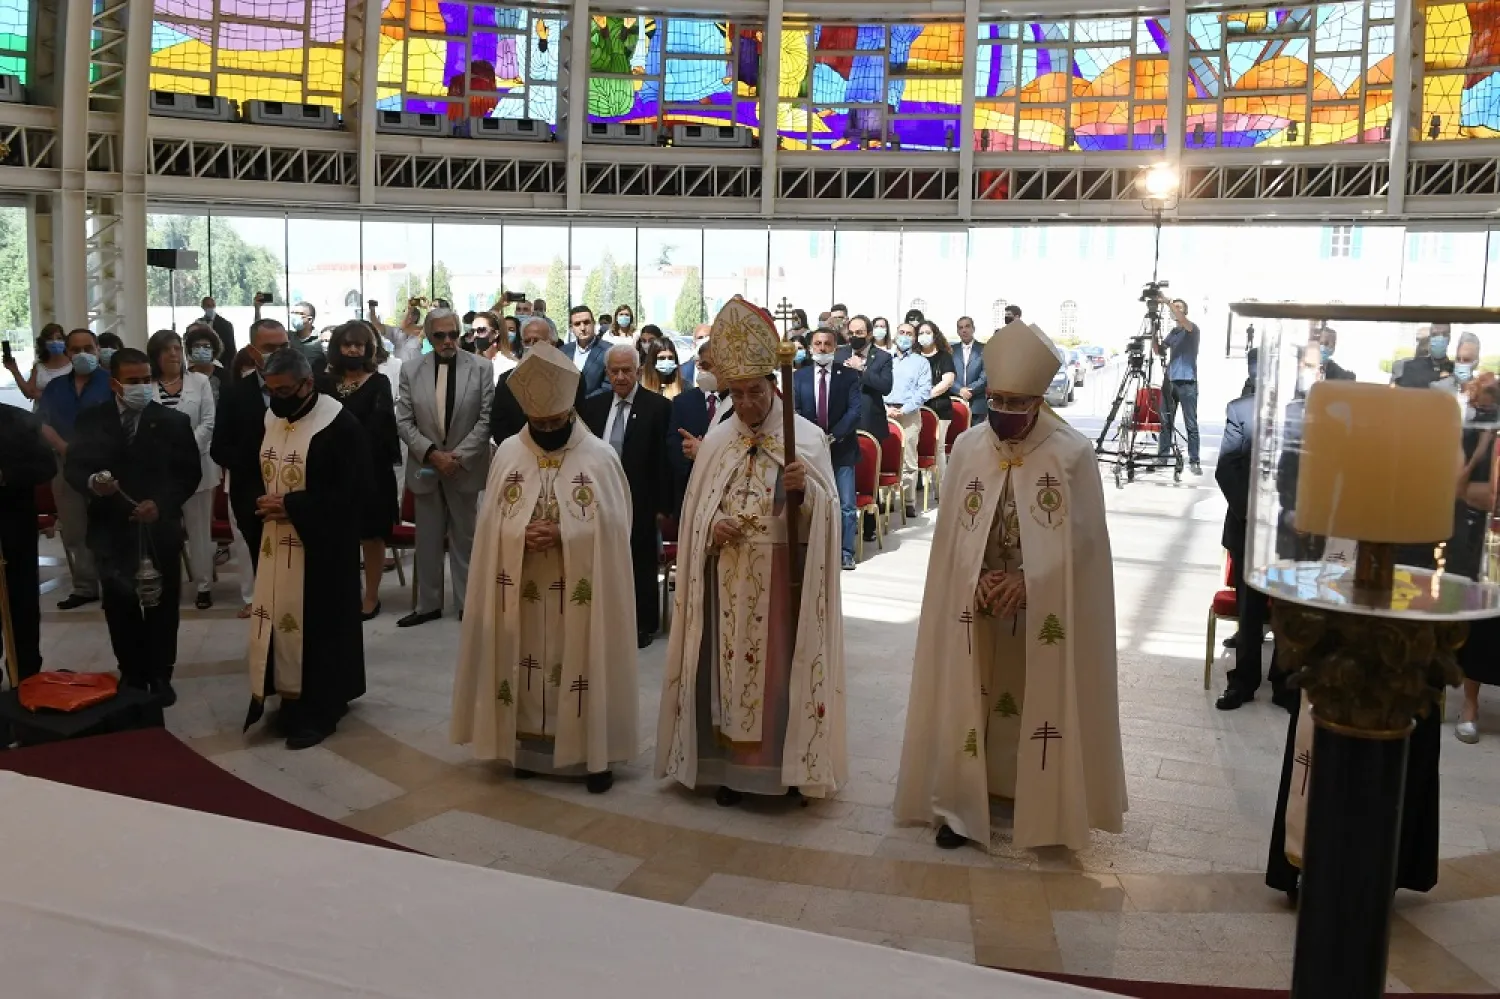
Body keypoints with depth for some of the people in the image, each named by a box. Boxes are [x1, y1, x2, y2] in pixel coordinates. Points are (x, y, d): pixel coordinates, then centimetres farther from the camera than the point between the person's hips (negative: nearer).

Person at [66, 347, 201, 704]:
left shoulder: (174, 421, -1)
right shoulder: (91, 419, 2)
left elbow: (190, 473, -1)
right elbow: (73, 466, 3)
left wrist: (162, 503, -16)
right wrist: (90, 482, -20)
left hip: (160, 529, -1)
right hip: (111, 530, 1)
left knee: (161, 607, 9)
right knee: (120, 609, 8)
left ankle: (160, 676, 23)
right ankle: (131, 676, 23)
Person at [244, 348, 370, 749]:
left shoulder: (339, 424, -16)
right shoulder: (271, 419, 6)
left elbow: (350, 491, -19)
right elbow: (251, 472, 17)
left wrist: (291, 505, -20)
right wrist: (261, 505, -1)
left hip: (320, 545, -7)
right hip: (276, 542, 7)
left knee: (317, 623, 2)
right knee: (279, 617, 11)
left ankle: (321, 709, 14)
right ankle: (292, 697, 25)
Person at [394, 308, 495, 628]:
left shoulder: (481, 367, -3)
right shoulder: (411, 369, 2)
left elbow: (486, 419, -5)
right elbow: (404, 421, 0)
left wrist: (458, 455, -13)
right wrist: (431, 453, -12)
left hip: (465, 466, -2)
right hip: (426, 466, 2)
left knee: (465, 538, 8)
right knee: (427, 540, 10)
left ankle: (467, 603, 17)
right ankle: (428, 604, 20)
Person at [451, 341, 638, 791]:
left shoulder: (600, 456, -3)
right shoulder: (508, 453, 4)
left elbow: (611, 525, -6)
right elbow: (492, 523, 3)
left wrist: (561, 534, -18)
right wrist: (525, 535, -16)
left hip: (580, 592, -2)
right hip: (522, 590, 2)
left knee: (580, 666, 2)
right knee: (527, 666, 8)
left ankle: (592, 751, 12)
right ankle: (528, 747, 21)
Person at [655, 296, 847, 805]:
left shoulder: (808, 438, -4)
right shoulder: (716, 442, 6)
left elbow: (825, 514, -8)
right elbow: (694, 514, 8)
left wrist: (805, 490, -28)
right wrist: (713, 529, -12)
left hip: (785, 578, -3)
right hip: (729, 579, 3)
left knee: (781, 666, 1)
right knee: (729, 666, 6)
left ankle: (786, 765, 15)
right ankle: (733, 765, 18)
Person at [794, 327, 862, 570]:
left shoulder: (849, 376, 1)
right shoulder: (799, 377, 6)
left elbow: (855, 411, -7)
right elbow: (794, 411, 1)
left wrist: (832, 437, -17)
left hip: (842, 448, -1)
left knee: (846, 505, 1)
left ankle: (846, 553, 8)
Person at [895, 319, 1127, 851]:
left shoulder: (1074, 454, -8)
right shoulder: (967, 449, 1)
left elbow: (1083, 536, -9)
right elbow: (950, 531, 3)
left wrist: (1027, 581, -18)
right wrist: (979, 580, -12)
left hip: (1047, 608, -2)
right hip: (976, 604, 3)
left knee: (1040, 702, 5)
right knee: (968, 700, 5)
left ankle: (1045, 810, 20)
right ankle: (960, 804, 15)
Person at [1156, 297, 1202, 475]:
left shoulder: (1192, 329, 0)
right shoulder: (1172, 332, 19)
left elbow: (1184, 321, -22)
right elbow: (1160, 351, 13)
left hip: (1187, 382, -6)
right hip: (1170, 380, 6)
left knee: (1191, 425, -5)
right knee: (1165, 421, 5)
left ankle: (1194, 461, -4)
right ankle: (1162, 456, 11)